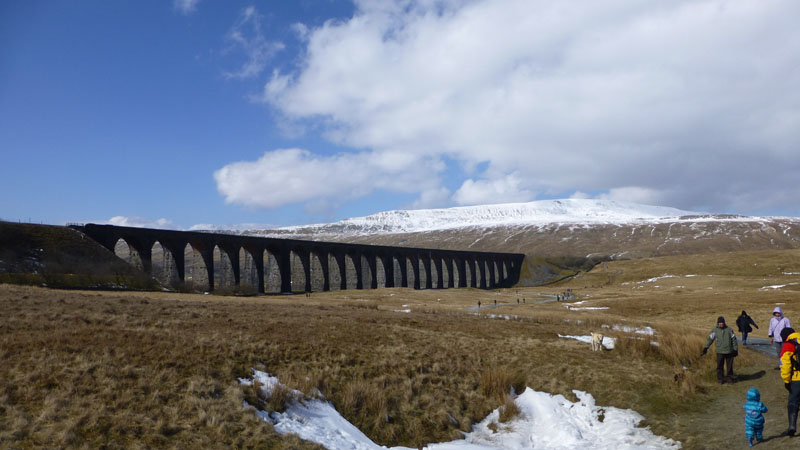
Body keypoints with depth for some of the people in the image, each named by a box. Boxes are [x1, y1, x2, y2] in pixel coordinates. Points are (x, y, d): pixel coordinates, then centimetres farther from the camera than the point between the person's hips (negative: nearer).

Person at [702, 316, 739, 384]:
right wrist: (706, 348, -7)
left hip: (729, 351, 1)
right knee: (720, 366, 1)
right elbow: (710, 339, 0)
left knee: (730, 366, 6)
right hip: (720, 352, -1)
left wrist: (735, 349, 8)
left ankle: (730, 377, 19)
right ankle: (720, 379, 10)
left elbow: (733, 340, 10)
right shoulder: (715, 330, 3)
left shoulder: (729, 329, 6)